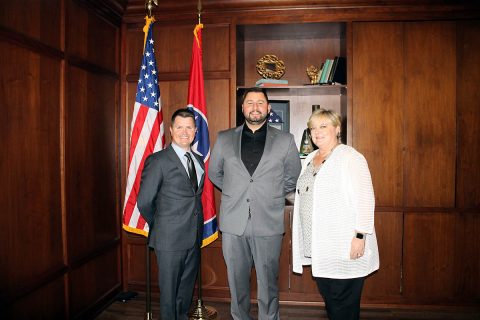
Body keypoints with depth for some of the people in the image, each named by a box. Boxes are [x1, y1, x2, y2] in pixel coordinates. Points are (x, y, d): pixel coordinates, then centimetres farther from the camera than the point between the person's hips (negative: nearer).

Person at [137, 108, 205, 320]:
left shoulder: (199, 161, 10)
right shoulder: (158, 160, -11)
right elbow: (144, 201, -9)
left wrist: (196, 227, 9)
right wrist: (160, 227, 2)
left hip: (194, 238, 6)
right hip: (170, 239, -6)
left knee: (186, 290, 20)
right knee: (169, 292, 8)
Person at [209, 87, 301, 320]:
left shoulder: (285, 141, 4)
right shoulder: (224, 139, 7)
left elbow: (293, 178, 13)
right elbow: (214, 174, 19)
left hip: (268, 224, -1)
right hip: (233, 223, 2)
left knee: (268, 282, 7)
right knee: (237, 281, 12)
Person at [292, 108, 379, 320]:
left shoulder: (350, 157, -9)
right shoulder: (310, 160, 14)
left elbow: (365, 199, -15)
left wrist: (360, 236, -20)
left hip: (345, 247, -7)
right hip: (317, 245, 7)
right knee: (328, 297, 16)